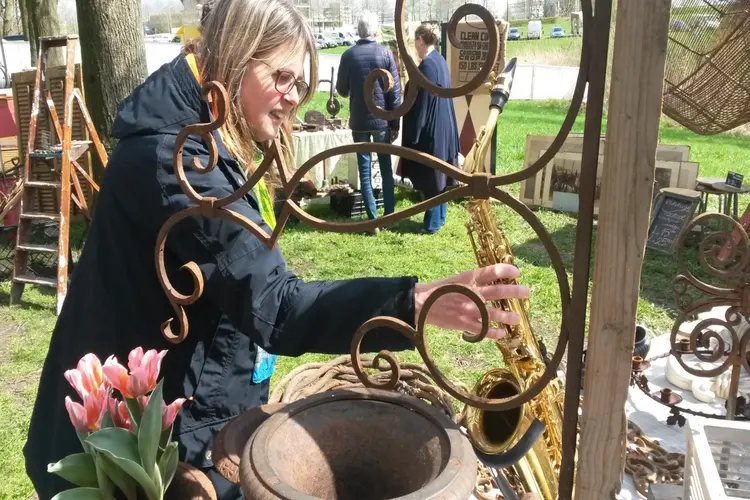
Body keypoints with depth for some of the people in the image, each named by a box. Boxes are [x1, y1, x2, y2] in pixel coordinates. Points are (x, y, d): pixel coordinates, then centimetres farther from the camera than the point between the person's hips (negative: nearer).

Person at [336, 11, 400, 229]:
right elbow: (395, 89, -5)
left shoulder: (348, 55, -4)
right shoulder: (385, 53, -5)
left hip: (359, 121, 0)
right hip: (382, 120, 0)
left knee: (365, 171, 6)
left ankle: (373, 220, 6)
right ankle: (389, 216, 16)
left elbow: (341, 89, 4)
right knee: (386, 169, 13)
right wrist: (395, 122, 3)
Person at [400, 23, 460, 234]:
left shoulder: (427, 66, -20)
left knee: (429, 176, -1)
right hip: (442, 127, 10)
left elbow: (422, 104, -20)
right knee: (437, 174, 16)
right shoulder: (440, 61, 9)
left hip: (430, 129, -10)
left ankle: (432, 223, 8)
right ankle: (439, 217, 26)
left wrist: (413, 135, -16)